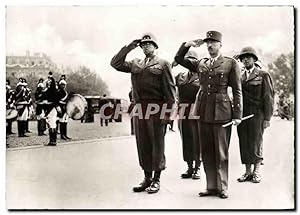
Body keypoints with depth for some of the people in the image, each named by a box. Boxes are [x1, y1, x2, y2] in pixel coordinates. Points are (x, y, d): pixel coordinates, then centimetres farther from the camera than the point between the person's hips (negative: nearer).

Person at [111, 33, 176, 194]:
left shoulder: (163, 64, 2)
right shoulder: (135, 64, 18)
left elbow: (169, 89, -3)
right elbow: (115, 63, 12)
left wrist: (168, 111, -11)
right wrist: (129, 47, 6)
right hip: (139, 108, 5)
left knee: (157, 145, 1)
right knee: (143, 144, 9)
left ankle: (156, 180, 11)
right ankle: (147, 178, 20)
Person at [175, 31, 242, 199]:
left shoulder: (231, 63, 1)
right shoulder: (200, 64, 13)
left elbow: (237, 91, -1)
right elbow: (179, 59, 20)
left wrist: (237, 115, -7)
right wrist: (187, 45, 3)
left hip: (222, 112, -4)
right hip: (204, 113, 5)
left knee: (221, 152, 2)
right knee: (207, 152, 8)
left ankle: (222, 188, 13)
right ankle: (211, 187, 18)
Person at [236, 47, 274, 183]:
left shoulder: (263, 75, 3)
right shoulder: (239, 77, 15)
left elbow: (268, 98, -2)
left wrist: (267, 118, -8)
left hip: (256, 114, -4)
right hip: (241, 115, 4)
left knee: (256, 143, 0)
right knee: (244, 144, 5)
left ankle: (256, 172, 12)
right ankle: (248, 171, 14)